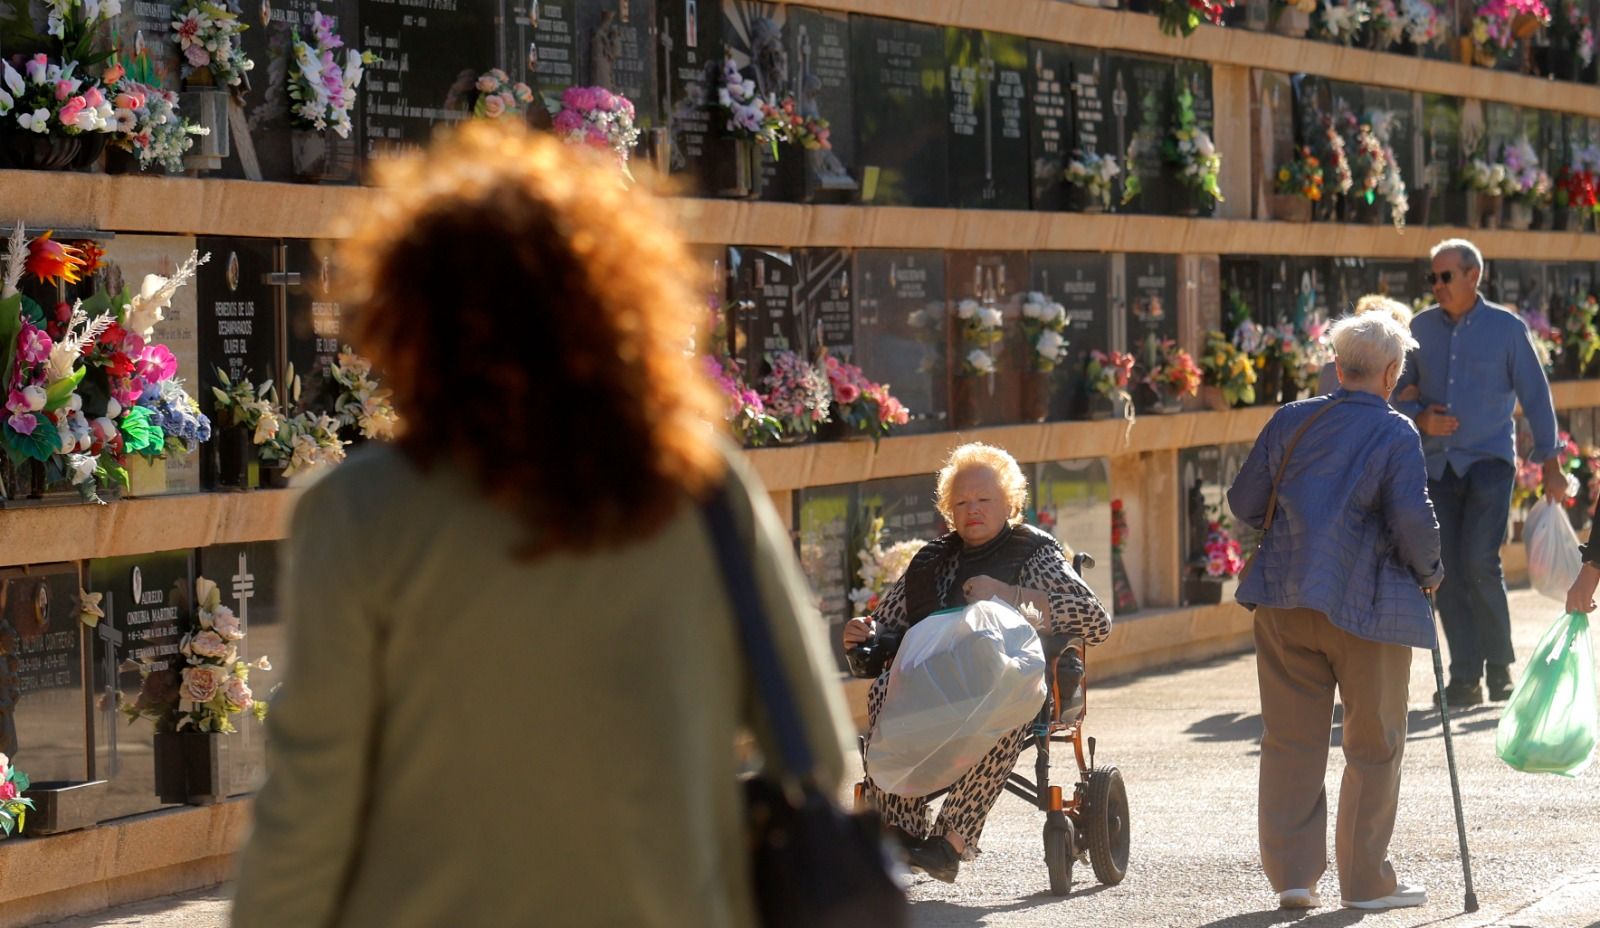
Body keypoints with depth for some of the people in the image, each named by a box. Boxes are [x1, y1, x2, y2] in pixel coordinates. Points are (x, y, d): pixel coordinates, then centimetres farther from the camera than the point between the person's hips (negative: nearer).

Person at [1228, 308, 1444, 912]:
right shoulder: (1396, 433, -6)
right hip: (1367, 607, -4)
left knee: (1290, 740, 10)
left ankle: (1291, 873, 9)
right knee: (1374, 746, 9)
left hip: (1284, 602, 4)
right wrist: (1429, 574, 3)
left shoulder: (1290, 421, 6)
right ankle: (1365, 880, 12)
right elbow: (1413, 520, -15)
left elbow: (1244, 504, 9)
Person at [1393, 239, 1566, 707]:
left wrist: (1550, 463, 0)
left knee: (1480, 563, -15)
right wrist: (1420, 418, -7)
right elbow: (1400, 390, 14)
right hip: (1436, 465, 4)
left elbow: (1535, 397, 2)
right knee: (1447, 571, 1)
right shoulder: (1422, 327, 6)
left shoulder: (1507, 328, -2)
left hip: (1489, 461, -3)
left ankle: (1500, 665, 3)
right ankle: (1464, 677, 8)